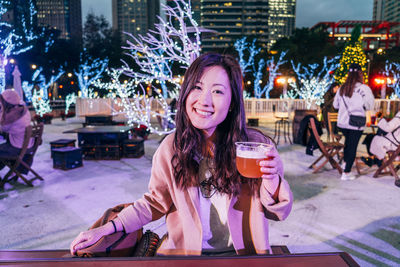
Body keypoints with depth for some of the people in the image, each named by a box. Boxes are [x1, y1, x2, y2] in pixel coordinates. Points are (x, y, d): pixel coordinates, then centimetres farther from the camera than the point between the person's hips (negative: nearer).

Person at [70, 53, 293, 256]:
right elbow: (156, 202, 7)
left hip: (243, 255, 1)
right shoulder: (171, 148, -7)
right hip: (184, 252, 0)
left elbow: (279, 213, -4)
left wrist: (272, 180, -26)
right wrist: (107, 228, 0)